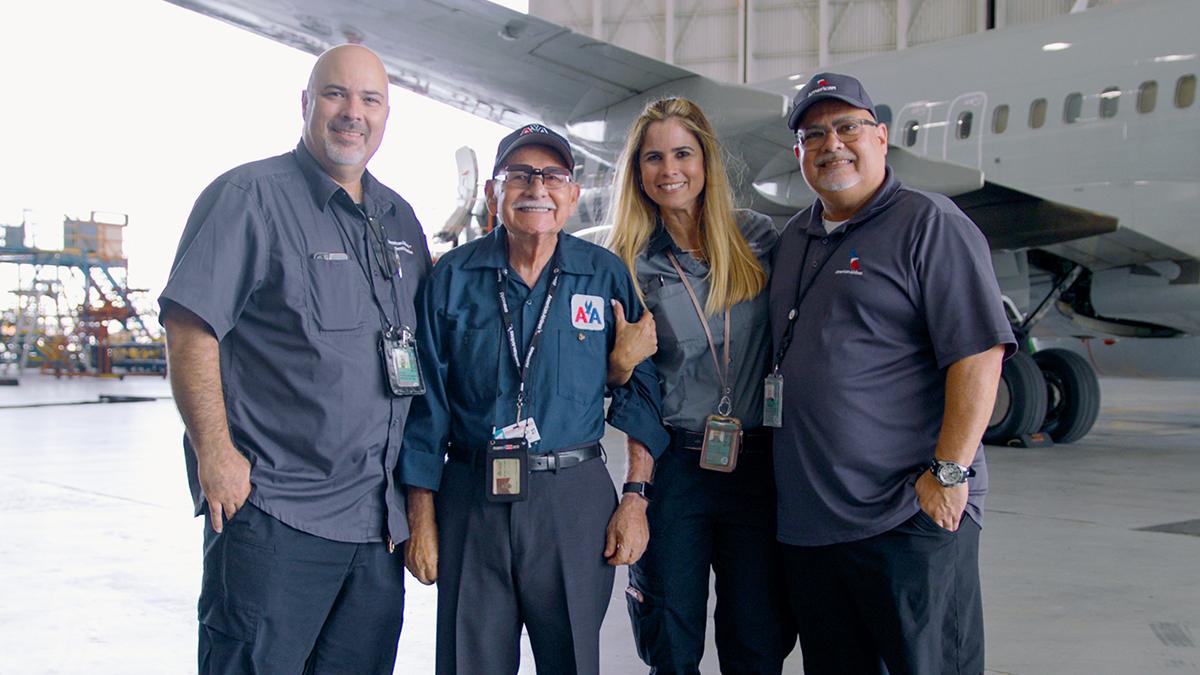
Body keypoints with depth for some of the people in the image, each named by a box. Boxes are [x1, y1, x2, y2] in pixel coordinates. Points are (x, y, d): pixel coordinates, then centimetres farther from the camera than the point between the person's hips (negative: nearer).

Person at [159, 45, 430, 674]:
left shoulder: (399, 219, 15)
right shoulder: (250, 195, -6)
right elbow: (189, 328, -12)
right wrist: (215, 453, -18)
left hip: (379, 511, 7)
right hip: (271, 503, -6)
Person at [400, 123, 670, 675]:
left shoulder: (606, 276, 3)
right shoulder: (452, 277, 2)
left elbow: (638, 389, 5)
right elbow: (427, 401, 3)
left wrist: (634, 500, -2)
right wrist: (421, 515, 1)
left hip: (575, 502, 0)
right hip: (471, 502, 0)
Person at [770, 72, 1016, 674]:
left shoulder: (929, 224, -6)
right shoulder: (794, 239, 16)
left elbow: (979, 353, -14)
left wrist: (950, 472, -19)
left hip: (910, 516, -7)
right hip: (805, 516, 7)